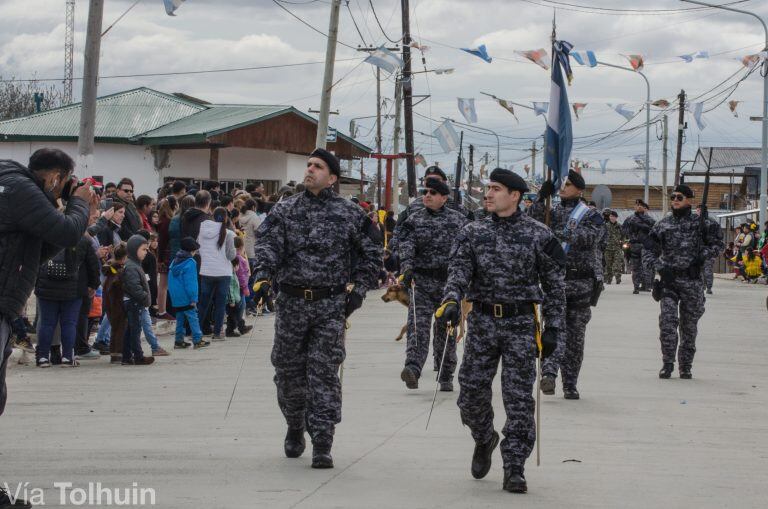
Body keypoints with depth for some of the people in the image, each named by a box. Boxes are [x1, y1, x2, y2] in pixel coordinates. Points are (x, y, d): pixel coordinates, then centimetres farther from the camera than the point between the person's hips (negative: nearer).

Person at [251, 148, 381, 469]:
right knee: (288, 370, 8)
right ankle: (295, 428, 32)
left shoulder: (350, 215, 3)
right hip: (291, 301, 2)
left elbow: (371, 255, 10)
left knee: (324, 372, -6)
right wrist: (263, 275, -24)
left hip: (330, 305, -2)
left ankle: (322, 445, -5)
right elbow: (268, 245, -6)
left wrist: (359, 290, 1)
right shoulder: (285, 211, 6)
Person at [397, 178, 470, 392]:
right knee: (418, 325, -17)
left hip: (449, 282, 0)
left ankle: (446, 378, 18)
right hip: (421, 280, 0)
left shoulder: (459, 220, 7)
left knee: (446, 330, 7)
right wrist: (407, 268, -23)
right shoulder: (414, 220, 6)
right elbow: (406, 246, -7)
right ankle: (413, 368, -28)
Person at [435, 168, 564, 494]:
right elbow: (458, 272, -5)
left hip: (521, 323, -2)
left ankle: (514, 469, 4)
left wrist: (553, 329, -1)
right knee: (471, 393, 4)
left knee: (519, 399, -4)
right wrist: (451, 301, -26)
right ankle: (484, 439, 34)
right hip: (482, 322, 2)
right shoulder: (472, 233, 6)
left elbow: (554, 284, 3)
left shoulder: (538, 235, 0)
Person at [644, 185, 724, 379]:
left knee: (689, 326, 7)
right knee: (667, 322, -12)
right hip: (669, 279, 1)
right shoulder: (662, 225, 7)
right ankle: (667, 364, -5)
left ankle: (685, 367, 17)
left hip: (692, 281, -1)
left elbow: (718, 244, 6)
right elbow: (650, 250, 10)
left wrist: (702, 256, -9)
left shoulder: (700, 223, 2)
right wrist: (660, 267, -6)